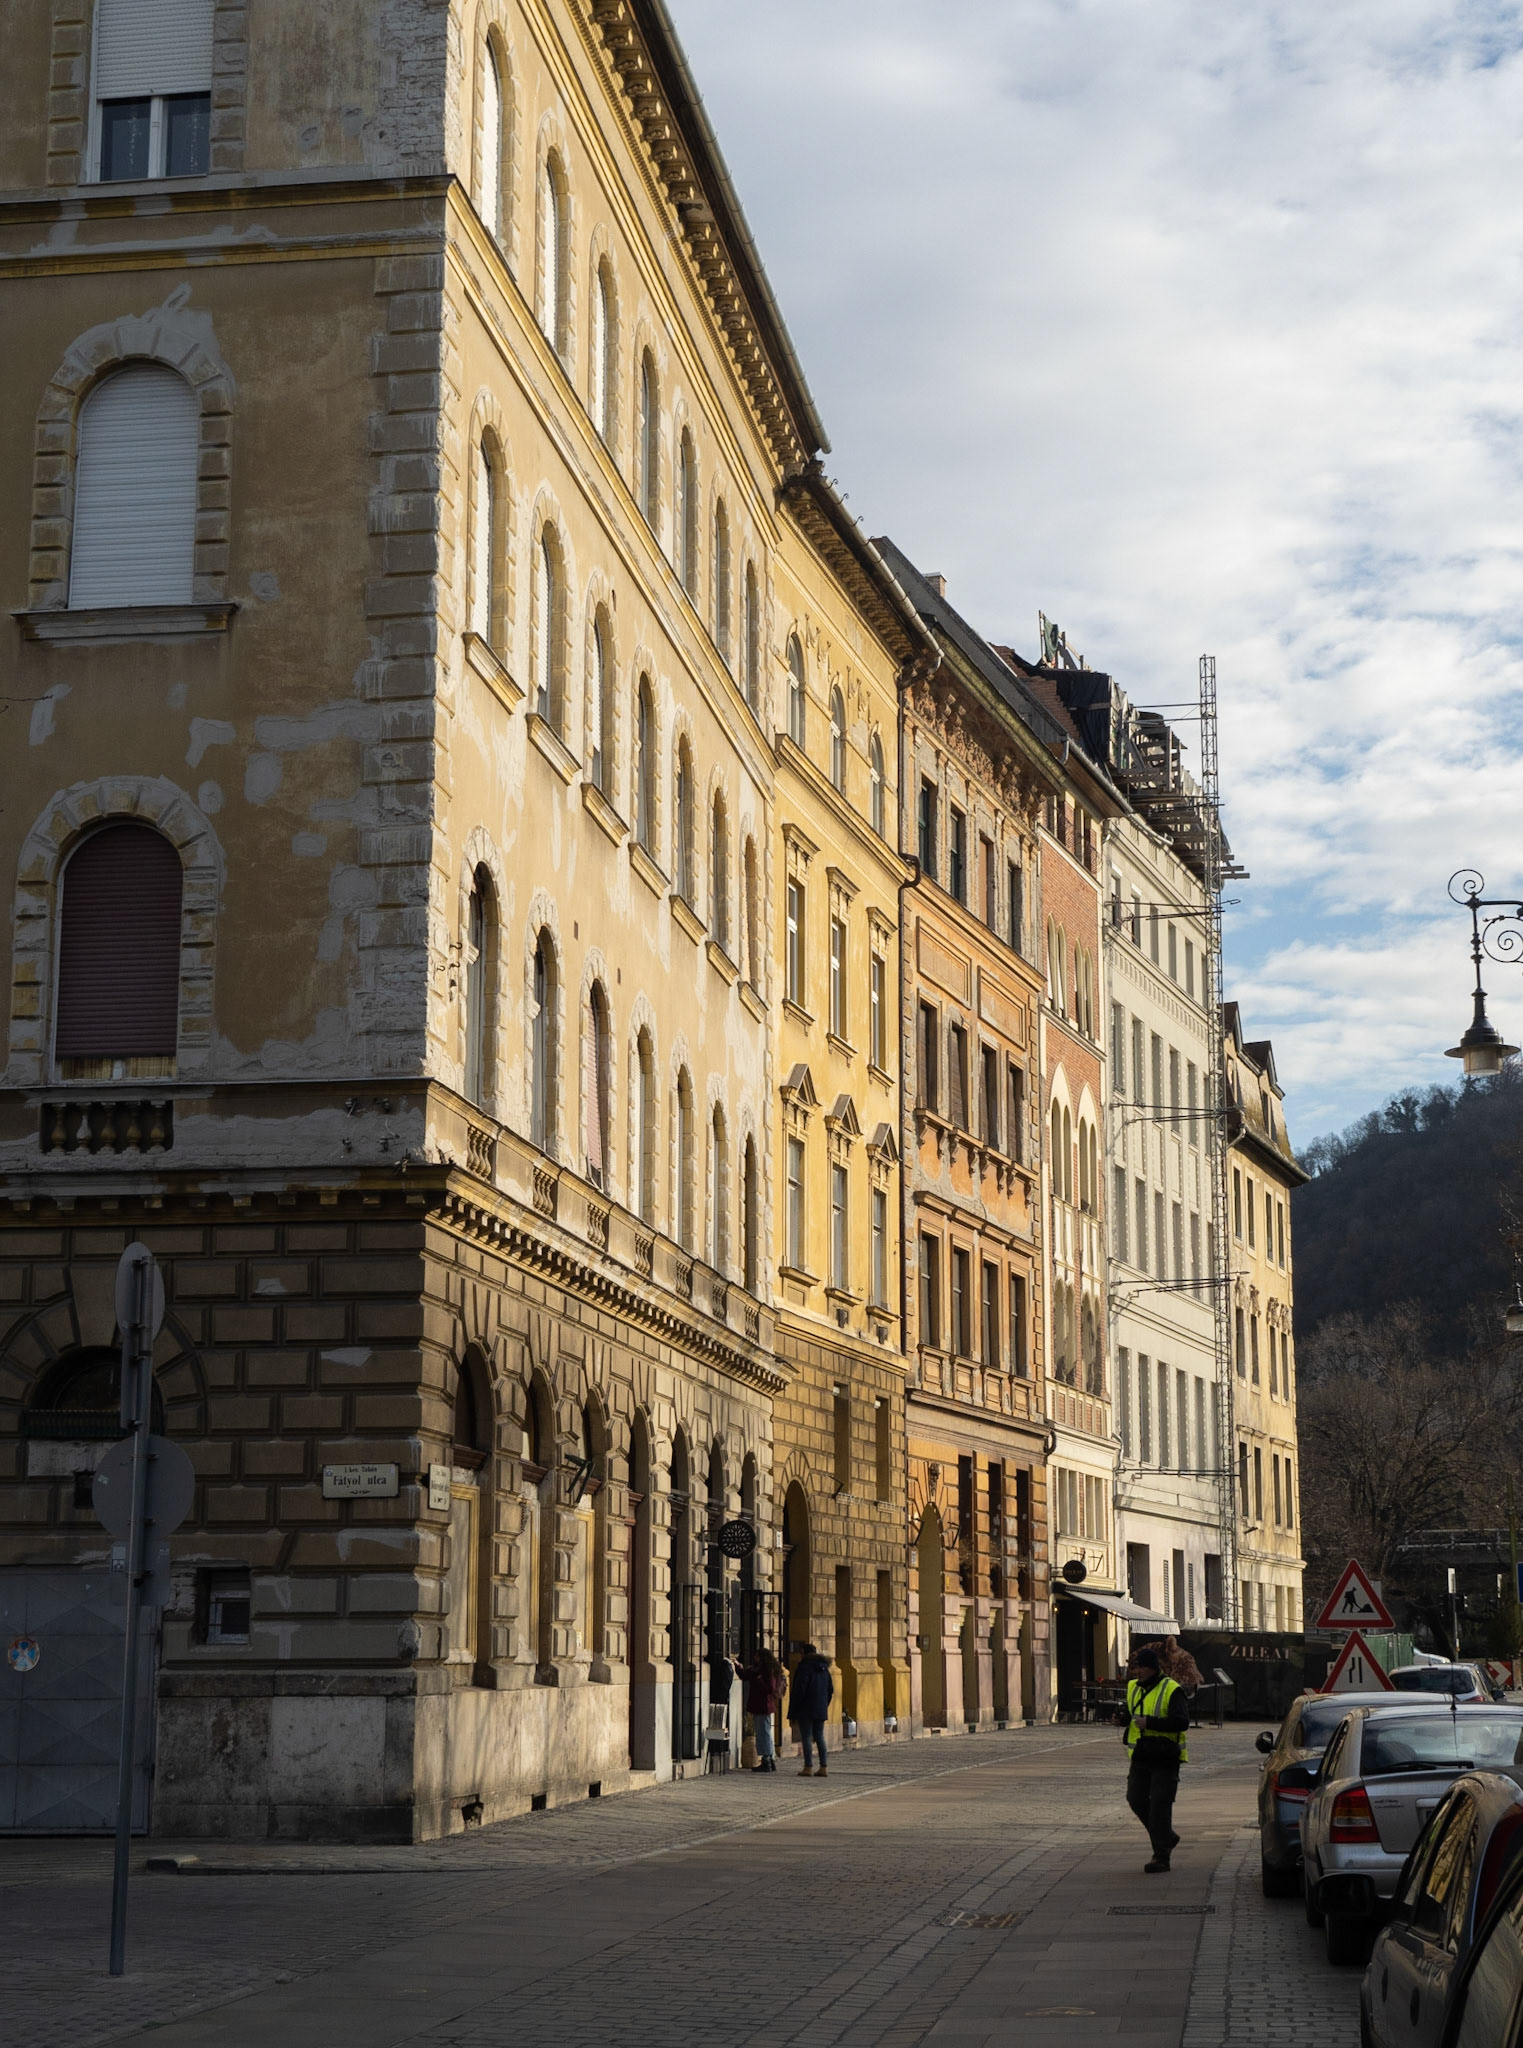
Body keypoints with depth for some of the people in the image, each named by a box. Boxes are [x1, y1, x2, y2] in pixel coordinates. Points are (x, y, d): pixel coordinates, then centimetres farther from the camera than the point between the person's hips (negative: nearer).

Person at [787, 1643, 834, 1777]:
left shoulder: (804, 1667, -11)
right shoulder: (824, 1668, 12)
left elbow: (799, 1690, -15)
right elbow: (830, 1690, 16)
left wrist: (793, 1711, -10)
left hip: (806, 1709, -7)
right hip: (820, 1709, 7)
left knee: (806, 1737, -4)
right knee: (819, 1737, 10)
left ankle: (808, 1767, -7)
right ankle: (823, 1767, 7)